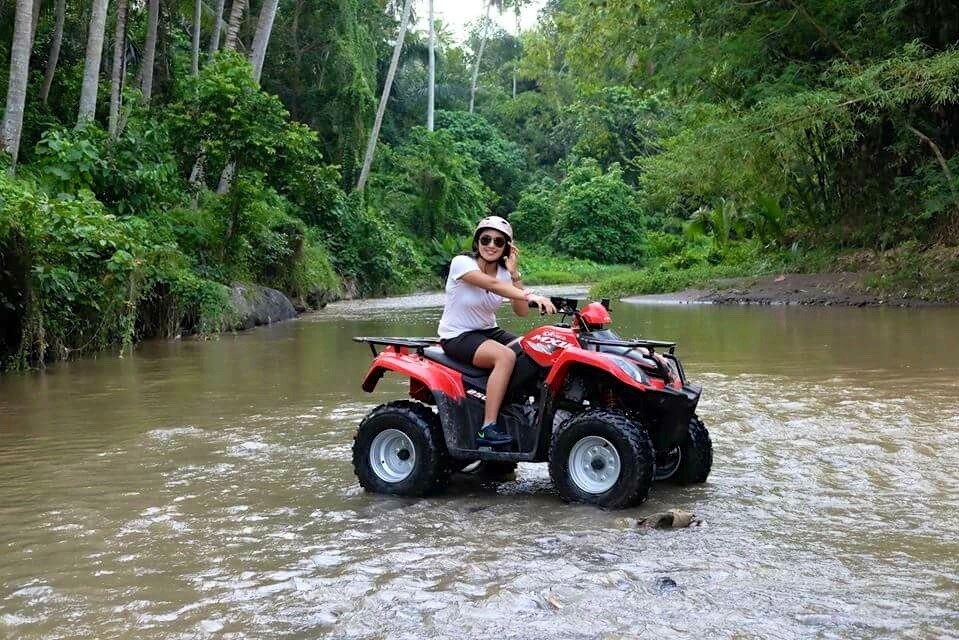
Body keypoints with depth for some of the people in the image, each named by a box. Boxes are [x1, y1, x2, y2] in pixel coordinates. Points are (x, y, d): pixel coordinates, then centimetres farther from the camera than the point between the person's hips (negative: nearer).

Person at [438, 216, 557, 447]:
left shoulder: (505, 272, 4)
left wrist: (514, 273, -18)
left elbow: (521, 311, -9)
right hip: (457, 337, -7)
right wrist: (531, 296, -46)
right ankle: (487, 429, -32)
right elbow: (492, 284, -33)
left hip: (488, 331, 7)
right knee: (506, 356, -32)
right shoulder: (462, 263, -14)